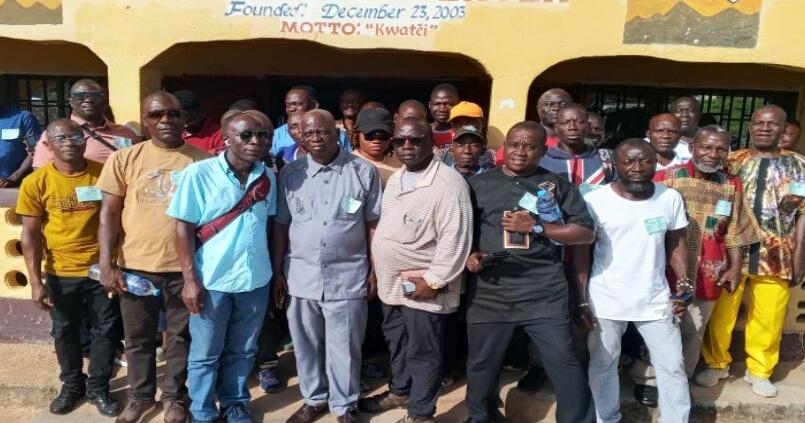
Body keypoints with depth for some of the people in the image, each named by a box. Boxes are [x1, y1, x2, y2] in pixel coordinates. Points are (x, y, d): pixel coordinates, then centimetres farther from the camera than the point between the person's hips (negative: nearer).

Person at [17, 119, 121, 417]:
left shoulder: (104, 174, -6)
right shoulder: (37, 182, -7)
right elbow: (31, 234, -4)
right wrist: (36, 280, -8)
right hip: (61, 274, 0)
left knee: (106, 331, 10)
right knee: (65, 332, 16)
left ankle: (98, 387, 28)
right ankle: (72, 385, 37)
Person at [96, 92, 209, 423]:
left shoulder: (202, 161, -1)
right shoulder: (124, 159, -1)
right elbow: (109, 213, 0)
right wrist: (106, 264, -7)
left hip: (184, 267, 0)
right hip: (135, 266, 1)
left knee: (180, 337, 14)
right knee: (138, 338, 16)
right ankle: (140, 395, 38)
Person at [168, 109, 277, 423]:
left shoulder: (268, 179, 2)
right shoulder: (199, 174, -10)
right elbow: (184, 228, -10)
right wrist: (191, 280, -13)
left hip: (256, 280, 4)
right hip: (212, 280, -3)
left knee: (242, 351, 18)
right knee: (205, 354, 12)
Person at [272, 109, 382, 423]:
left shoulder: (364, 172, -3)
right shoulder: (290, 174, 2)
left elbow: (373, 225, 0)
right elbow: (281, 226, 5)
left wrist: (375, 271, 0)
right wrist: (278, 273, 4)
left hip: (347, 276, -2)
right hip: (300, 276, 2)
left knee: (344, 347, 9)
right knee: (306, 344, 16)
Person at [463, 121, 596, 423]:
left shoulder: (557, 185, 6)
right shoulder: (479, 184, 8)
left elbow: (586, 233, 1)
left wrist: (537, 227, -10)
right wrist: (469, 254, -7)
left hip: (544, 292, -1)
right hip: (489, 292, 2)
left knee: (564, 361, 0)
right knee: (482, 362, 14)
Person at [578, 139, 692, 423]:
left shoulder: (671, 199, -2)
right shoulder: (595, 201, -11)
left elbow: (678, 243, 9)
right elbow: (580, 253, -7)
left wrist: (684, 284, -4)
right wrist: (582, 301, -9)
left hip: (656, 300, 2)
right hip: (605, 302, -2)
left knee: (672, 366, 12)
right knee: (603, 366, 13)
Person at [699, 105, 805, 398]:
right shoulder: (732, 162, 5)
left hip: (777, 256, 1)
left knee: (768, 317, 8)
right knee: (720, 313, 6)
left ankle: (758, 370, 28)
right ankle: (716, 364, 25)